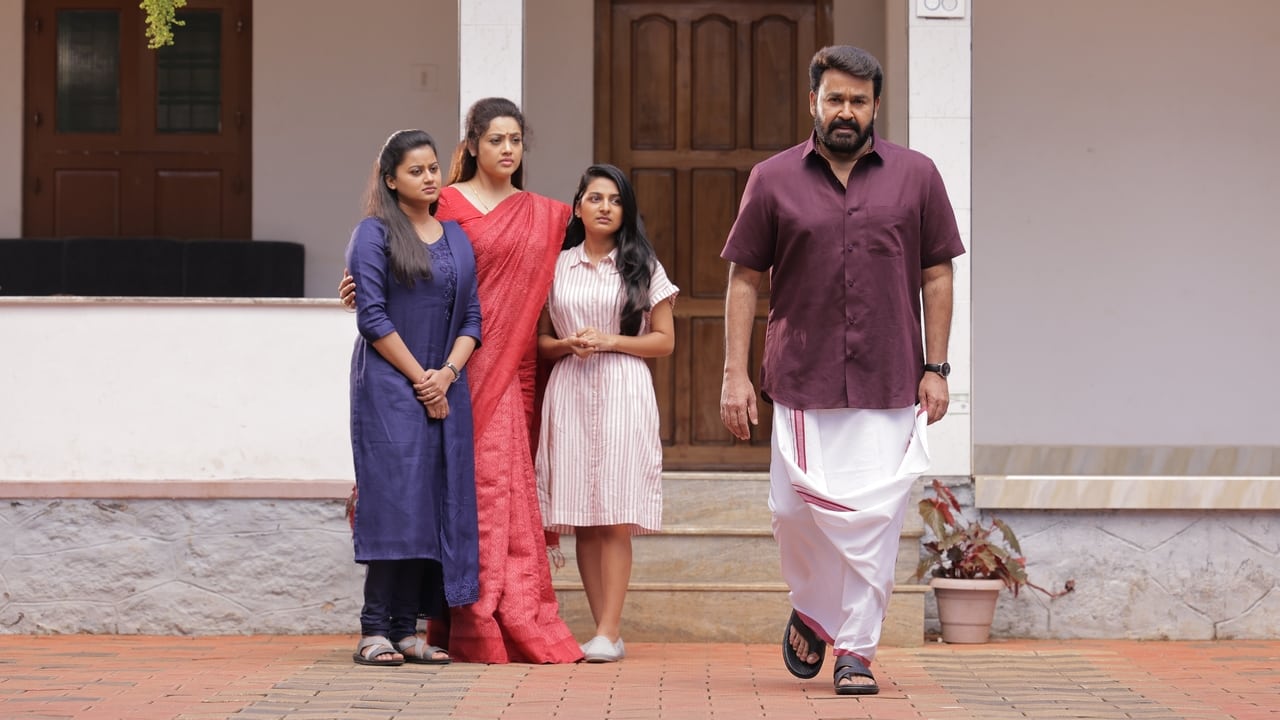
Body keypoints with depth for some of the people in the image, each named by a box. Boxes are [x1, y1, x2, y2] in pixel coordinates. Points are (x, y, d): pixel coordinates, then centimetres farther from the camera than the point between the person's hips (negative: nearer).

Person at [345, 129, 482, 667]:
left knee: (436, 501, 2)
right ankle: (374, 629, -9)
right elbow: (372, 316, -9)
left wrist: (447, 373, -6)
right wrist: (418, 377, -11)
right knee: (394, 497, -12)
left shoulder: (457, 238, 14)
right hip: (389, 385, -6)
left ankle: (407, 629, 6)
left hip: (445, 389, 6)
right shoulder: (375, 233, -2)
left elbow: (472, 317, 11)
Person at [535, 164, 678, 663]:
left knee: (615, 518, -9)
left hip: (623, 392, -2)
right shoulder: (556, 266, 12)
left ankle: (609, 634, -11)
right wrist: (568, 345, -6)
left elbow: (664, 341, 6)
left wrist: (609, 341, -7)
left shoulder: (642, 267, 7)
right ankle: (605, 629, 4)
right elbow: (540, 341, 15)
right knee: (583, 520, -1)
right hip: (568, 392, 2)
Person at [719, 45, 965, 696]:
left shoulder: (916, 176, 6)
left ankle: (856, 649, 7)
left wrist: (936, 367, 3)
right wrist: (735, 373, 0)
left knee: (873, 519, -4)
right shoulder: (773, 180, 5)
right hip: (802, 380, 0)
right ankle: (810, 610, 28)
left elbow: (936, 275, 9)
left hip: (890, 386, 0)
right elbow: (744, 278, 7)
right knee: (799, 509, -1)